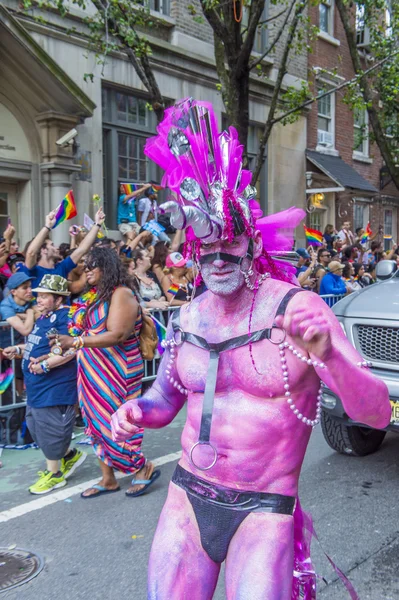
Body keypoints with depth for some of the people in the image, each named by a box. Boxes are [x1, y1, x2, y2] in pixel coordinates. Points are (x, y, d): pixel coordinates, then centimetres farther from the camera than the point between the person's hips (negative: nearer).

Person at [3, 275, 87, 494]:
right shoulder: (45, 317, 12)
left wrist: (45, 364, -33)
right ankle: (70, 456, 34)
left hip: (54, 387, -11)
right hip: (38, 385, 11)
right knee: (36, 426, 19)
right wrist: (17, 349, 21)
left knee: (48, 430, 0)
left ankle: (54, 474, 19)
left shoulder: (65, 317, -19)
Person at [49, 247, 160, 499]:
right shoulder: (93, 297, 12)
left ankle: (144, 468, 19)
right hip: (93, 371, 8)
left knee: (116, 422, -2)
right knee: (98, 423, 13)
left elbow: (117, 335, -23)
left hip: (117, 371, -8)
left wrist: (76, 341, -28)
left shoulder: (121, 294, -13)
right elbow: (84, 332, 13)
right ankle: (108, 479, 26)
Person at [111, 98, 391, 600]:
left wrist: (327, 356, -35)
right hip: (186, 501, 4)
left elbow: (377, 414, -16)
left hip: (263, 513, -3)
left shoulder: (297, 308, -13)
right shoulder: (187, 319, 2)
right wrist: (137, 412, -6)